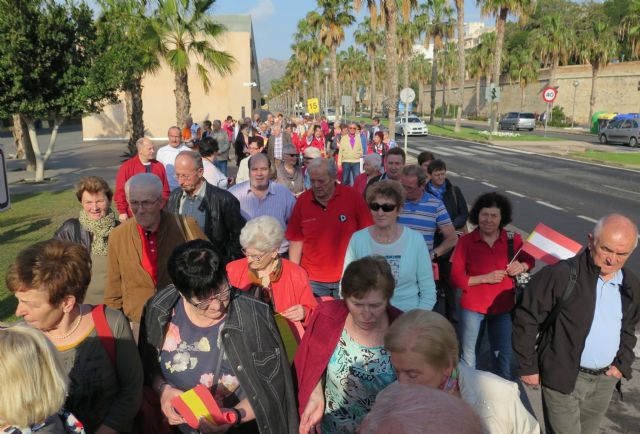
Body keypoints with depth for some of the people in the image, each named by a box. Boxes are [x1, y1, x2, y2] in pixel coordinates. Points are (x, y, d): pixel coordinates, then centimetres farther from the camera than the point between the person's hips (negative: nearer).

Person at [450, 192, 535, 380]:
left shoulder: (513, 239, -6)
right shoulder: (466, 241, -12)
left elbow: (530, 260, 11)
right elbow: (456, 278, -12)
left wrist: (522, 266, -12)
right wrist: (486, 277, -22)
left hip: (503, 307, 2)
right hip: (473, 307, -2)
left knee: (504, 356, 15)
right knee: (468, 357, 11)